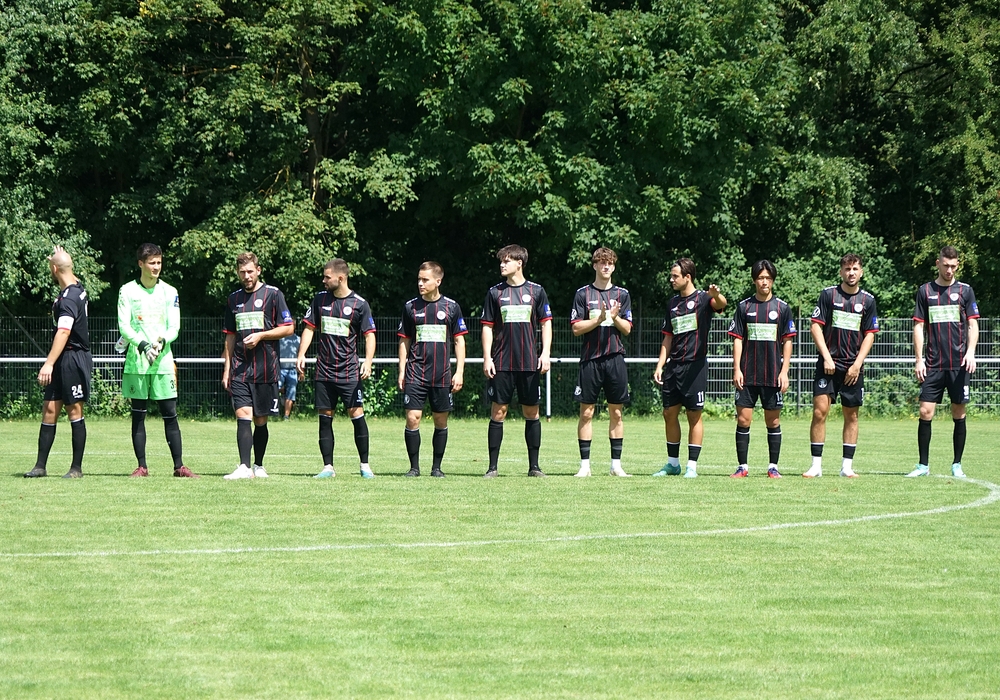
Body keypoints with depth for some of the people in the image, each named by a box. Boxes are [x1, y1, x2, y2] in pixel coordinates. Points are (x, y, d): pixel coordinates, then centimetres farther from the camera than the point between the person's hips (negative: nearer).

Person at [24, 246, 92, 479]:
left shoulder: (69, 298, -18)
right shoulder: (77, 289, 11)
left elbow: (63, 332, -27)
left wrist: (49, 363, -31)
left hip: (73, 360, -9)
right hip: (62, 363, 9)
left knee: (74, 412, -3)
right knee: (49, 410, 6)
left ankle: (77, 468, 2)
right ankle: (40, 466, 6)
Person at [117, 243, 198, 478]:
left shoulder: (169, 292, 9)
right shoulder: (127, 291, 3)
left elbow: (174, 327, 5)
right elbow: (123, 326, -4)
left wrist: (162, 341, -17)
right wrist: (143, 345, -20)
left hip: (163, 360, 1)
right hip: (136, 361, -1)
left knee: (170, 414, -1)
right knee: (138, 415, 1)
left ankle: (179, 465, 1)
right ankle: (142, 466, 7)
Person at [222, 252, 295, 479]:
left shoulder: (273, 294, 0)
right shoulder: (234, 299, 14)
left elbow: (289, 328, -2)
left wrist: (260, 335, -12)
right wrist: (227, 368, 14)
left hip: (265, 369, -3)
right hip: (240, 368, 3)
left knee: (260, 420, 4)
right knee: (243, 414, -11)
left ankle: (258, 466, 17)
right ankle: (244, 467, -17)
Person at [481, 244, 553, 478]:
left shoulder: (536, 291, 5)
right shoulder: (495, 292, 6)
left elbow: (546, 323, 7)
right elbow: (488, 326, 7)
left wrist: (545, 353, -3)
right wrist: (487, 358, -2)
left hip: (530, 363, 0)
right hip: (501, 364, 0)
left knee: (532, 412, 4)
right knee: (498, 412, -1)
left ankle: (534, 465, 11)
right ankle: (492, 466, 2)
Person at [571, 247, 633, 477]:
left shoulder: (622, 294, 10)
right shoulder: (583, 294, 4)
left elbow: (627, 329, 6)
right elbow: (576, 328, -2)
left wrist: (615, 318, -12)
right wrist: (599, 319, -15)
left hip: (615, 359, 2)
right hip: (590, 360, -2)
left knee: (616, 413, 4)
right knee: (586, 413, -2)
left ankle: (616, 464, 8)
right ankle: (585, 465, 2)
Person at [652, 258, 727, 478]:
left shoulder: (702, 299, -3)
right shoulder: (672, 303, 16)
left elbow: (720, 304, -26)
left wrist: (717, 296, -50)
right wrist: (660, 365, 12)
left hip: (695, 365, -6)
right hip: (674, 366, 6)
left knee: (694, 415, -2)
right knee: (669, 413, 7)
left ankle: (692, 466, 2)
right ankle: (673, 463, 17)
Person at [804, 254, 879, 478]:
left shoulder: (868, 300, 7)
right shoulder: (828, 295, 2)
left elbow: (870, 334, 7)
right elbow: (815, 327, 0)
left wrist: (857, 364, -3)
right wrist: (826, 357, -9)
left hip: (853, 367, 2)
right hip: (829, 364, -2)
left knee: (851, 415, 5)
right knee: (820, 411, -10)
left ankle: (847, 466, 11)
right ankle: (816, 465, -6)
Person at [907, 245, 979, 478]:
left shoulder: (965, 291, 6)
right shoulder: (925, 291, 7)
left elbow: (973, 324, 5)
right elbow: (918, 327, 8)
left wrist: (970, 351, -11)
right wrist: (919, 360, 0)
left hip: (959, 363, 0)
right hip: (933, 364, 0)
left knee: (959, 413, 3)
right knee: (925, 412, -6)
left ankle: (957, 464, 12)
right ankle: (923, 465, 3)